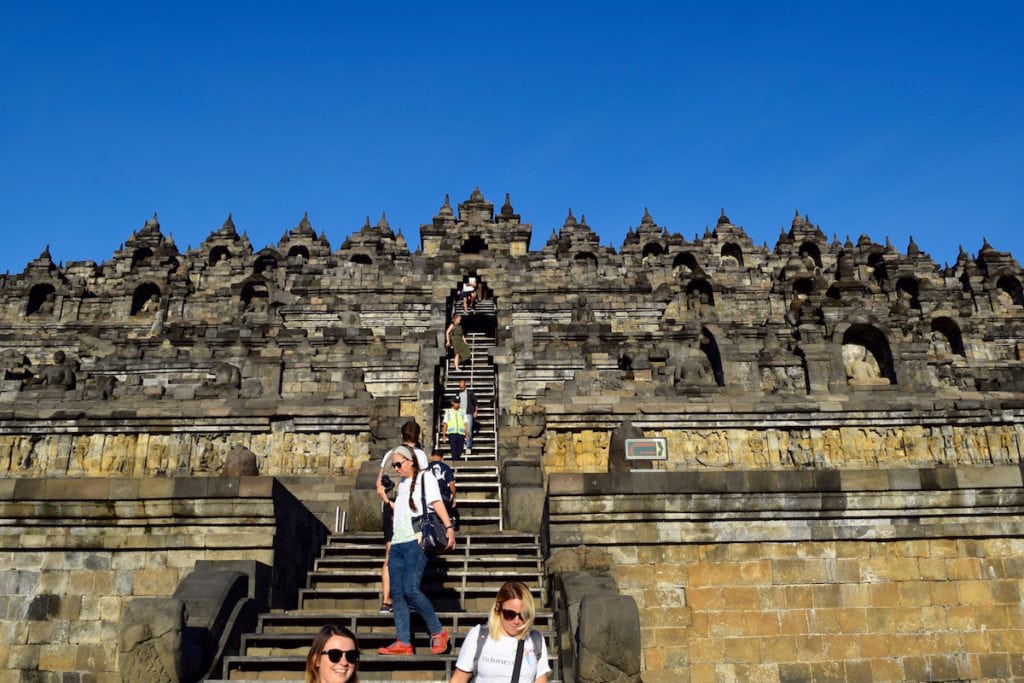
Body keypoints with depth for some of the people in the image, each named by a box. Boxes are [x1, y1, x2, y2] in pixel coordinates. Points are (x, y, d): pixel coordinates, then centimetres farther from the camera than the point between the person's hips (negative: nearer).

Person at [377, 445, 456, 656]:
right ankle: (403, 642, 1)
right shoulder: (402, 484, 24)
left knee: (410, 589, -17)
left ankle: (438, 632, -4)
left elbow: (437, 503, -10)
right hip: (397, 544, 7)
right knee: (397, 593, 0)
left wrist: (449, 528, -22)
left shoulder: (425, 478, 3)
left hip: (416, 543, -7)